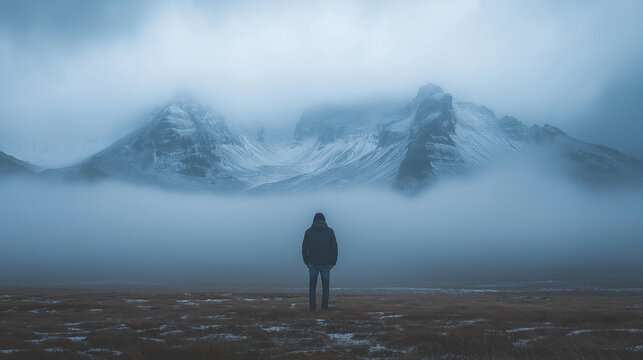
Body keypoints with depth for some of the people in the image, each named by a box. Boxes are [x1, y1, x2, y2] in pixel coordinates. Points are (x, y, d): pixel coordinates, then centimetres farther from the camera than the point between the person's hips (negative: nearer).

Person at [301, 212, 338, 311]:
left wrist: (307, 262, 10)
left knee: (312, 285, 14)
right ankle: (324, 306, 12)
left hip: (313, 263, 0)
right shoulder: (330, 231, -2)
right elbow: (334, 248, -6)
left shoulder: (308, 232, -1)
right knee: (325, 285, 15)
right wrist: (333, 262, 5)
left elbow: (304, 249, -3)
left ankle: (312, 306, 10)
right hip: (325, 264, 0)